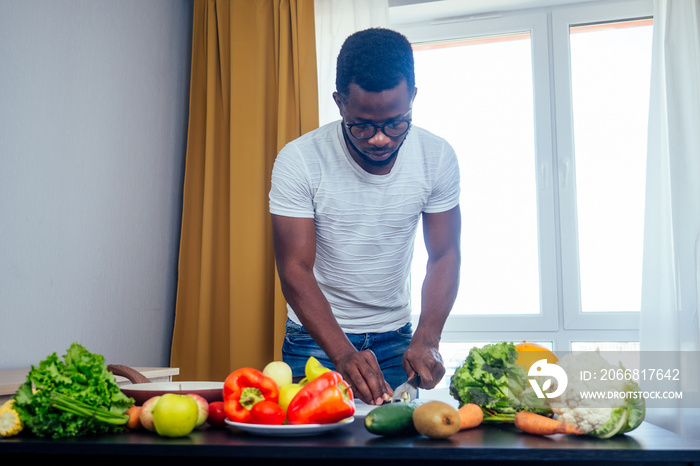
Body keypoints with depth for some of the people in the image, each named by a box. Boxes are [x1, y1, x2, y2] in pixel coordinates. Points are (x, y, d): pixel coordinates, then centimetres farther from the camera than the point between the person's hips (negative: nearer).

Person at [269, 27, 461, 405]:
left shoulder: (437, 158, -11)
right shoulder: (298, 161, -20)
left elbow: (444, 256, -7)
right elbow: (295, 270, -20)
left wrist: (426, 340, -22)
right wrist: (344, 354, -33)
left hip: (396, 338, 2)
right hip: (316, 338, -2)